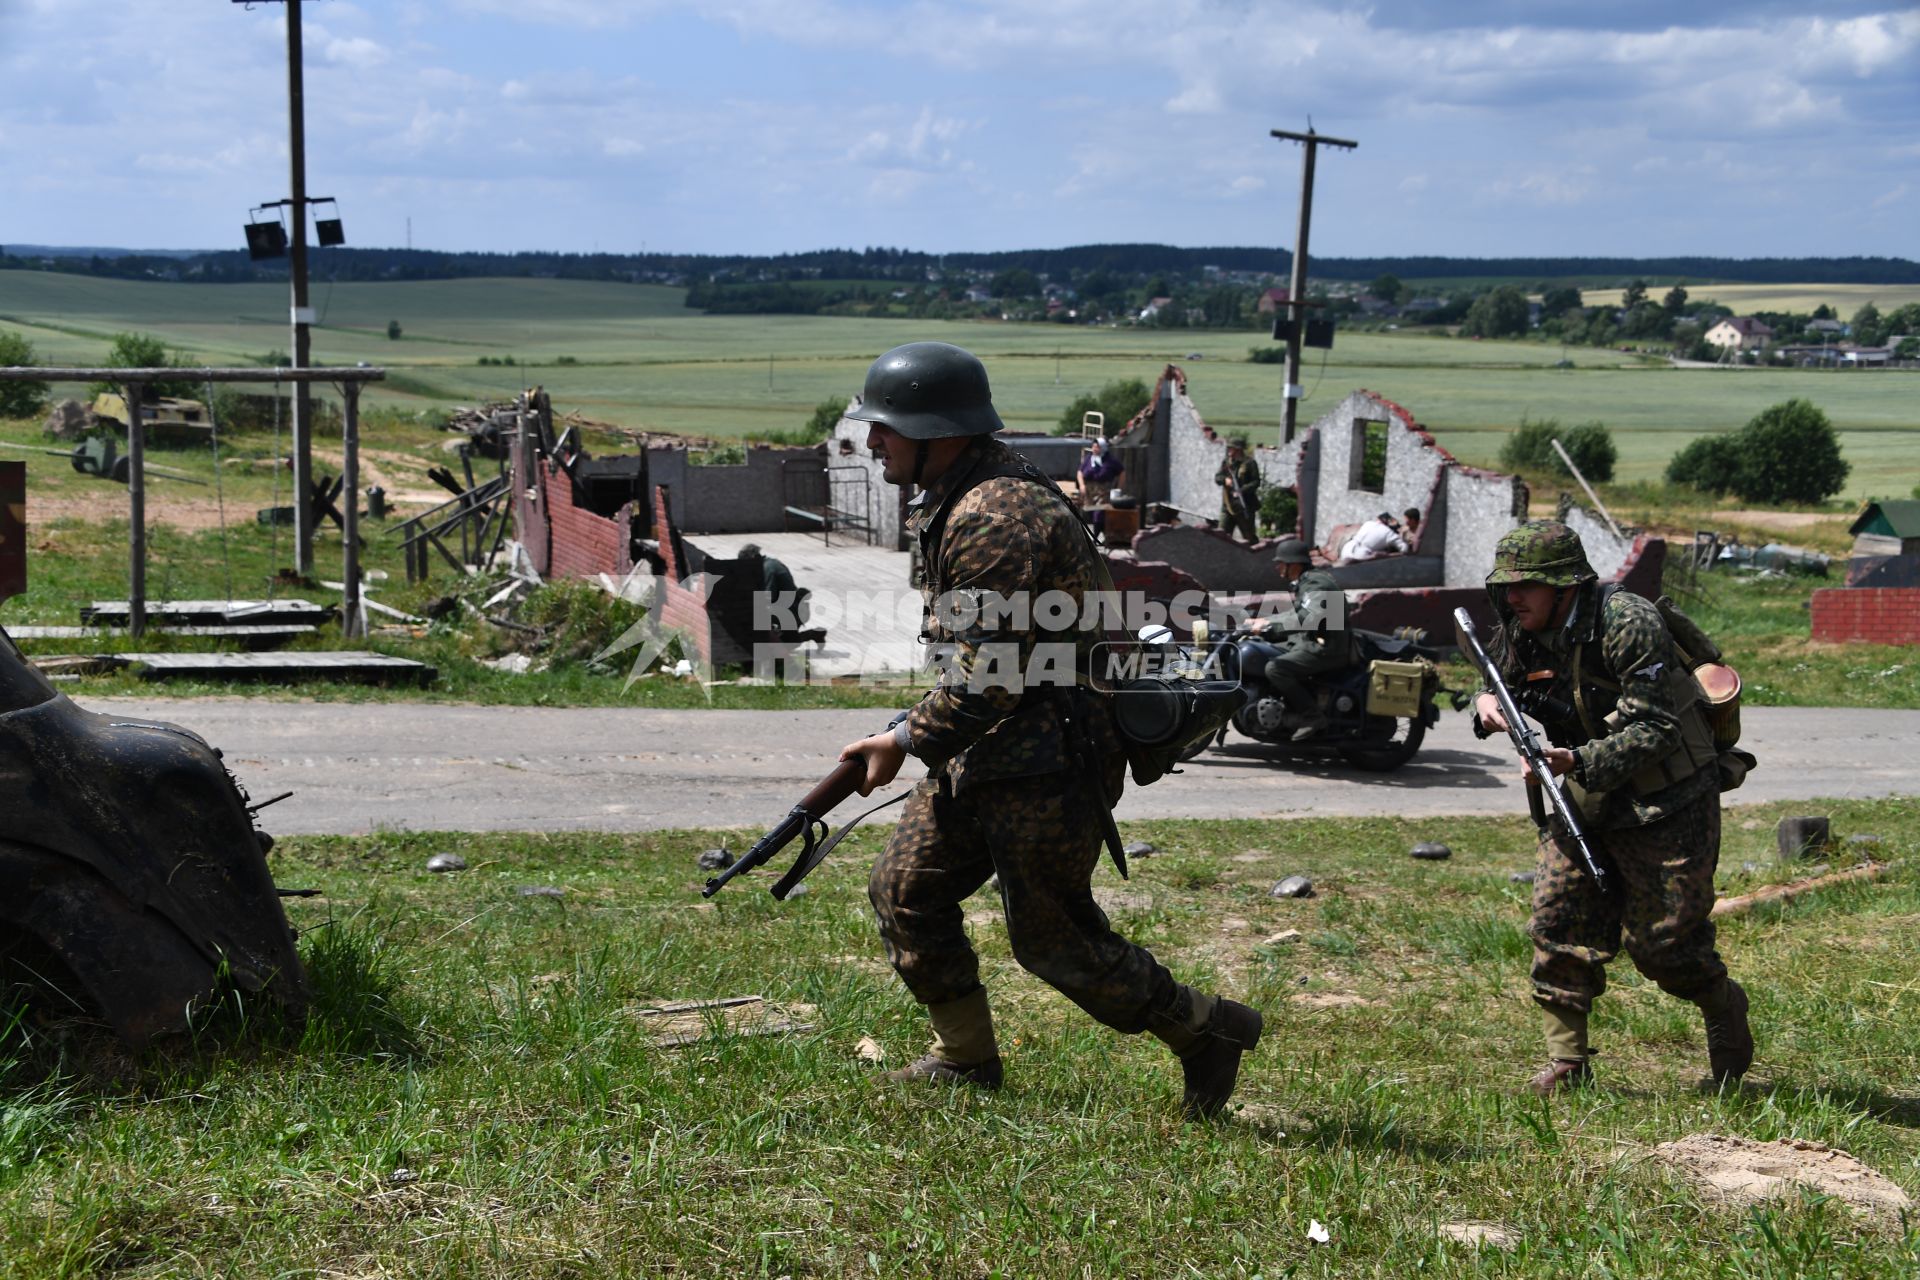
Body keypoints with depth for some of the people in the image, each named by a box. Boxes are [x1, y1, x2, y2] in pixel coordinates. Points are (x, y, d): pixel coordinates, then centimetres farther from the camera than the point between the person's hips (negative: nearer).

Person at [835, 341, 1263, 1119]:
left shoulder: (995, 516, -23)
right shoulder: (959, 502, 11)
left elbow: (985, 673, -25)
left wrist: (907, 743, -15)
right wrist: (924, 732, 19)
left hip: (1045, 766, -10)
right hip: (984, 754, 10)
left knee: (1052, 939, -1)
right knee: (905, 890, 10)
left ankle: (1207, 1031, 15)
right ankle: (965, 1059, 23)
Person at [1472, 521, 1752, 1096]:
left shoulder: (1627, 624, -24)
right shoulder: (1521, 634, -2)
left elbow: (1653, 729, -27)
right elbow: (1498, 680, 15)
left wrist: (1577, 761, -39)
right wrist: (1487, 704, -10)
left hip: (1666, 804, -6)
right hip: (1584, 802, 7)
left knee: (1660, 941, 0)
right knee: (1557, 924, -2)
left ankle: (1724, 1008, 31)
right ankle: (1566, 1063, 7)